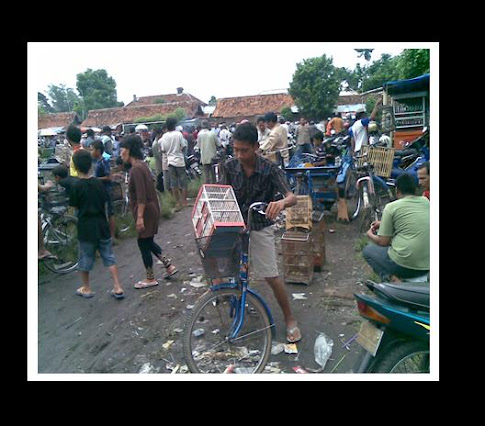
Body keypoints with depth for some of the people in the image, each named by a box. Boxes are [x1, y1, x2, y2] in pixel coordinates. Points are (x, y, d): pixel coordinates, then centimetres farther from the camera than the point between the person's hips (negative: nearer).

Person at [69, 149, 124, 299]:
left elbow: (74, 207, -5)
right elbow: (105, 203, 5)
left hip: (86, 227, -3)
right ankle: (118, 288, 8)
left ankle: (86, 289, 28)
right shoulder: (98, 183, -1)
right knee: (109, 258, 9)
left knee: (85, 259, 14)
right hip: (102, 225, 3)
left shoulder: (76, 186, -12)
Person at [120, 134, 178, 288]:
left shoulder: (136, 169, -20)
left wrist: (140, 217, -23)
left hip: (146, 211, -9)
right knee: (148, 242, 19)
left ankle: (150, 279, 18)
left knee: (143, 243, 4)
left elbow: (141, 196, -24)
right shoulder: (142, 165, 9)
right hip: (151, 208, 9)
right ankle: (169, 266, 23)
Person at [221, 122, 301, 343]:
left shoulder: (270, 169, -18)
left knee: (272, 277, -1)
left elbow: (292, 197, -25)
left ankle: (290, 320, 20)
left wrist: (281, 203, -47)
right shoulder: (229, 166, -8)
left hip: (260, 228, -3)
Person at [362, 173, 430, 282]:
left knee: (368, 250, 18)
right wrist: (383, 223, 30)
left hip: (405, 265, -6)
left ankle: (391, 278, -3)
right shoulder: (426, 201, 7)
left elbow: (383, 242, -4)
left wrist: (370, 235, 17)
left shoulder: (391, 207, -8)